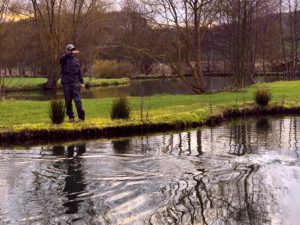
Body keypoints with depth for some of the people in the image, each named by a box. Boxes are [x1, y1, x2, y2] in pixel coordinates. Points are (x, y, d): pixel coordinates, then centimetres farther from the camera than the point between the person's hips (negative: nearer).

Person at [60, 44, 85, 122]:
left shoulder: (76, 60, 12)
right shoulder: (64, 60, 2)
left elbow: (80, 72, 12)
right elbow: (62, 58, -24)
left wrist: (82, 82, 3)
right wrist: (72, 53, -34)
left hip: (75, 83, 1)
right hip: (66, 83, -1)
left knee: (78, 100, -8)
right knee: (68, 101, 6)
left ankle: (81, 117, -6)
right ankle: (71, 117, 17)